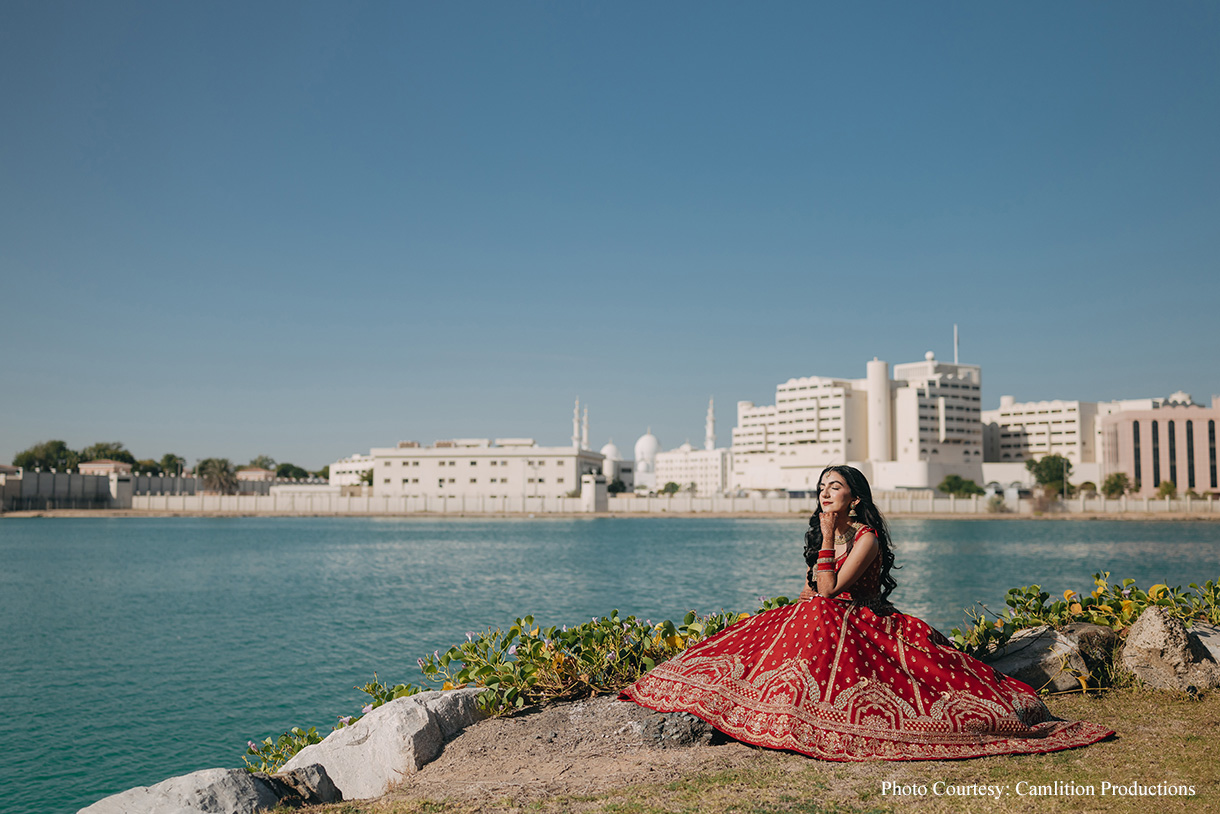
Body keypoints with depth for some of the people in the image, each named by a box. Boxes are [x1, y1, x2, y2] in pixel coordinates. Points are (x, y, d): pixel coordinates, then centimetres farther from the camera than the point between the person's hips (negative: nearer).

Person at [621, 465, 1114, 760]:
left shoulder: (866, 537, -11)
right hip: (820, 625, 8)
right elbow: (809, 593, 18)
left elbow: (828, 590, -19)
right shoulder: (821, 535, 15)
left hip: (864, 628, -8)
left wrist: (828, 540, -16)